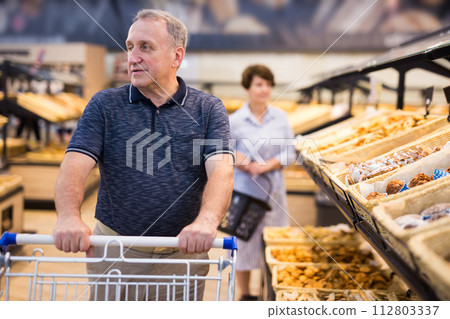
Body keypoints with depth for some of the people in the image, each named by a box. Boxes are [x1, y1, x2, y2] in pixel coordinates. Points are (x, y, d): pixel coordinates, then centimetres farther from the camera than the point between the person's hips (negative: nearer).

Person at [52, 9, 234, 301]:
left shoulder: (209, 109, -2)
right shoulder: (104, 105, 0)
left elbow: (221, 170, -16)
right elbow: (76, 165, -11)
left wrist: (206, 222, -36)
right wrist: (69, 217, -32)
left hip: (183, 253, 0)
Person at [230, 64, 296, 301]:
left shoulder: (280, 117, 3)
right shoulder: (235, 121, -7)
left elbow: (290, 153, 2)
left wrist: (268, 165, -13)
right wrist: (240, 162, -19)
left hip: (274, 189, 3)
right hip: (245, 189, -3)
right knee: (244, 240, 6)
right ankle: (245, 295, 22)